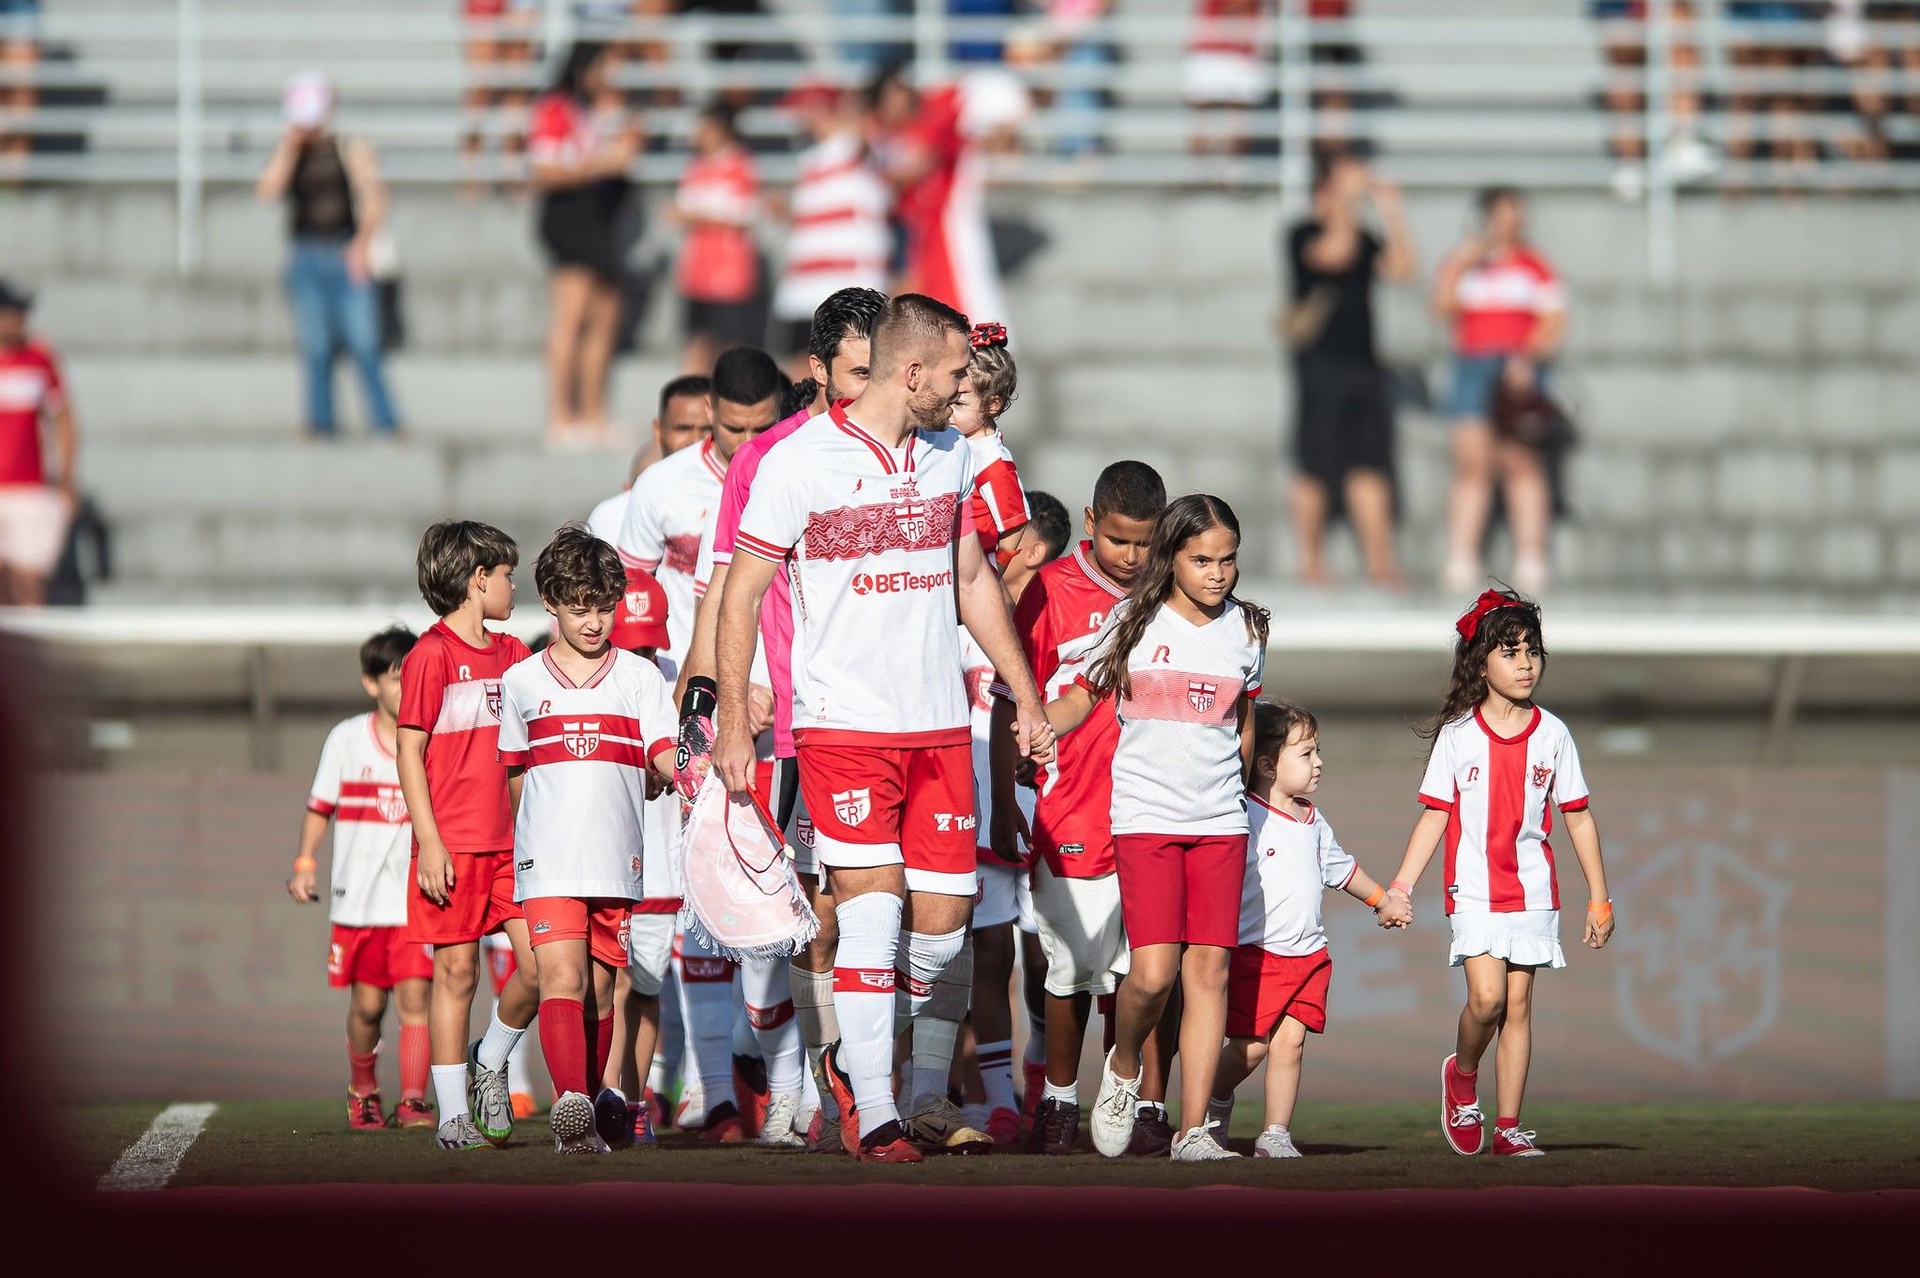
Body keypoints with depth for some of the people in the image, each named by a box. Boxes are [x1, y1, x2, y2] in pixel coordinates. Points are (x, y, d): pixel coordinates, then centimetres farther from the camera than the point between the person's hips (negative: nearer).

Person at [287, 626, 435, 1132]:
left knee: (414, 996, -11)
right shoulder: (347, 739, 2)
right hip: (358, 896, 0)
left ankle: (412, 1100, -11)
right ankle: (363, 1091, 27)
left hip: (415, 896, 0)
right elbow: (320, 807, 8)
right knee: (367, 1003, 5)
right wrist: (305, 863, -1)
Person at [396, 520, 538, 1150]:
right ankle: (454, 1113, 5)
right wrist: (428, 841, -13)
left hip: (511, 840, 6)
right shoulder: (430, 656, -5)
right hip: (452, 847, -6)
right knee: (456, 973, -2)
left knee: (541, 965, -6)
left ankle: (491, 1061, 19)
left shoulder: (513, 654, 16)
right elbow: (409, 752, -8)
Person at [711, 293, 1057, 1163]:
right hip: (842, 725, -5)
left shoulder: (950, 454, 11)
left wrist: (1026, 698, 21)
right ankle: (873, 1115, -5)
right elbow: (741, 595, -2)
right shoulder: (799, 462, -7)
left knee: (943, 917, 2)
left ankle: (861, 1057, 28)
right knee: (873, 913, -11)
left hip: (938, 726, 5)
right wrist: (732, 725, -5)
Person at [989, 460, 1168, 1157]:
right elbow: (1010, 705, 2)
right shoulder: (1050, 591, -2)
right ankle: (1057, 1102, 24)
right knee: (1073, 969, 7)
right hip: (1073, 820, -1)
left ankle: (1149, 1108, 1)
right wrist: (1004, 807, 0)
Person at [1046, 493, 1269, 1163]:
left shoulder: (1245, 631, 8)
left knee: (1208, 970, -4)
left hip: (1221, 824, 3)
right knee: (1153, 973, -14)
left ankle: (1194, 1128, -3)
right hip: (1146, 818, -3)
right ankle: (1123, 1068, 16)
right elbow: (1079, 701, 6)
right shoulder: (1133, 623, 1)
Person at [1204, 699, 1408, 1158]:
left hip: (1307, 954, 6)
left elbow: (1340, 867, 32)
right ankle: (1217, 1101, 23)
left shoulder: (1313, 822, 14)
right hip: (1255, 952, -6)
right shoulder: (1245, 819, -11)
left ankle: (1275, 1133, 5)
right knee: (1251, 1044, -6)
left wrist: (1383, 901, 44)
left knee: (1290, 1040, 0)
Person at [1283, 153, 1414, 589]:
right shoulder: (1303, 235, -1)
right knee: (1315, 467, -2)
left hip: (1363, 363, 5)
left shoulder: (1365, 239, 15)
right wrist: (1348, 202, -17)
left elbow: (1401, 267, 3)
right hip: (1320, 363, -5)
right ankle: (1310, 558, 5)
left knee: (1370, 466, 1)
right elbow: (1332, 255, -20)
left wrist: (1391, 212, 0)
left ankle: (1379, 558, 0)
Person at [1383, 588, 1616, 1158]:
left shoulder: (1551, 734, 3)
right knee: (1487, 996, -17)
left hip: (1533, 891, 2)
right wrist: (1400, 886, -4)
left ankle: (1508, 1126, 8)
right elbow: (1435, 815, 3)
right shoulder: (1458, 735, -1)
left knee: (1519, 1004, 3)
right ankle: (1462, 1075, 12)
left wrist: (1599, 898, 8)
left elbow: (1577, 817, 9)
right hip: (1474, 891, -2)